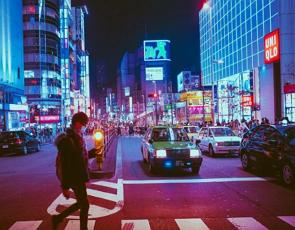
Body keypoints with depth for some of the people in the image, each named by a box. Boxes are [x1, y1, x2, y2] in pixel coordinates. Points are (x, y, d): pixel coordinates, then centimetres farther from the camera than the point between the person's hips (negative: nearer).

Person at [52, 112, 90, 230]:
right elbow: (65, 165, -23)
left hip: (79, 176, 9)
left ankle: (58, 218, 32)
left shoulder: (77, 137, 7)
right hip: (75, 178, -9)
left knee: (81, 203, 20)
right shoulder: (67, 140, -22)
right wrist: (65, 186, -22)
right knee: (84, 205, 3)